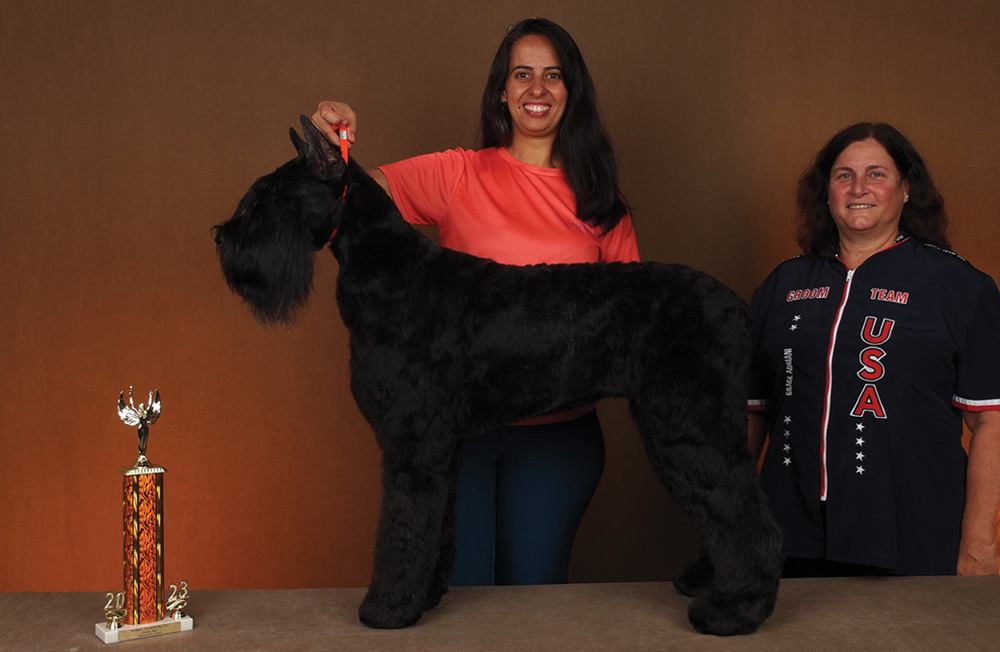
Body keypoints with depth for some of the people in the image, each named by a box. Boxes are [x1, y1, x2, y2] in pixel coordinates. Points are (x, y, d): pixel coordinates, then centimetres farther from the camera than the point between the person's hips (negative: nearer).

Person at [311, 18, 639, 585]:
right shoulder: (458, 176, 3)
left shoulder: (598, 197, 7)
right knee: (457, 586, 3)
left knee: (534, 587, 9)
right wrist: (332, 145, -22)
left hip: (558, 431, 1)